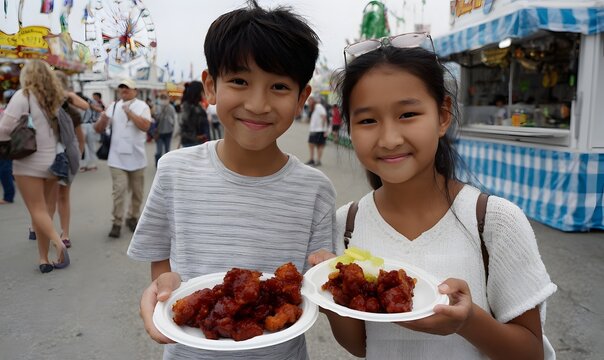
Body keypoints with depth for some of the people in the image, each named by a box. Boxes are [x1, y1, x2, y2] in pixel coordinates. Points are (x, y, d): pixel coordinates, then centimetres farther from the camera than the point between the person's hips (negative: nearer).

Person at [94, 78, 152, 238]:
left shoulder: (142, 106, -2)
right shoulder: (113, 106, 5)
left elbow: (145, 126, -18)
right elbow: (98, 129, 4)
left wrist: (130, 112, -23)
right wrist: (103, 118, -17)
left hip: (136, 157, 0)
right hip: (117, 157, 1)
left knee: (137, 191, 11)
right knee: (119, 190, -6)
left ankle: (132, 217, 29)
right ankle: (117, 223, 3)